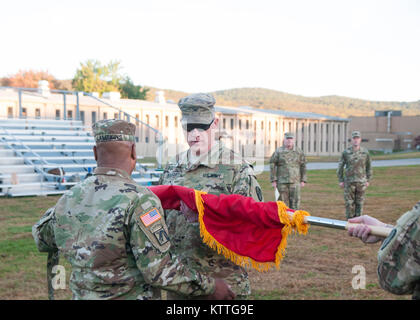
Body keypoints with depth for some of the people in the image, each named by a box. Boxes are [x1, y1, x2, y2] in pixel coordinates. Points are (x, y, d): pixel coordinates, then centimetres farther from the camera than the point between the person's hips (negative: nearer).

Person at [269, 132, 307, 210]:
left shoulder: (299, 152, 6)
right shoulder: (278, 152, 1)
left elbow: (303, 166, 10)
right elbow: (272, 165, 2)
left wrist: (303, 180, 6)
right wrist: (273, 180, -4)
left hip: (295, 182, 1)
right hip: (282, 181, -1)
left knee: (295, 201, -5)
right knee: (283, 202, 4)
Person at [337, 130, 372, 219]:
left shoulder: (365, 152, 2)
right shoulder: (346, 152, -1)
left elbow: (369, 167, 10)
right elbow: (340, 167, 4)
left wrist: (368, 180, 7)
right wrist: (340, 181, 1)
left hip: (361, 182, 1)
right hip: (349, 182, -1)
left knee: (359, 203, 5)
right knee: (349, 203, 1)